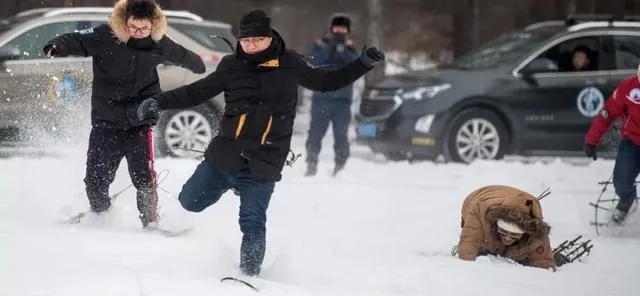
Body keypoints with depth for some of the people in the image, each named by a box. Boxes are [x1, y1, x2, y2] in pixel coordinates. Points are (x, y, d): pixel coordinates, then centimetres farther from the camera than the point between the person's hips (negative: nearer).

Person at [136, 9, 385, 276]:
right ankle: (230, 184, 37)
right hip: (224, 154, 3)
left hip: (263, 163, -2)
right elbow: (196, 92, 11)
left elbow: (328, 82, 15)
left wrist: (364, 63, 7)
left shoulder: (290, 64, 2)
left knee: (252, 224, -10)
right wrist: (160, 102, 1)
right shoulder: (232, 66, 3)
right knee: (190, 201, 10)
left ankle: (249, 273, 5)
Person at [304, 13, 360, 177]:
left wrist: (342, 49, -20)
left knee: (341, 134, -2)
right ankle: (311, 164, 0)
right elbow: (314, 61, -11)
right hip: (321, 97, -1)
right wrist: (330, 48, -20)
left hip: (343, 97, 1)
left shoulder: (350, 46, 11)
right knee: (316, 132, -5)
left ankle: (340, 166, 1)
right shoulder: (320, 44, 7)